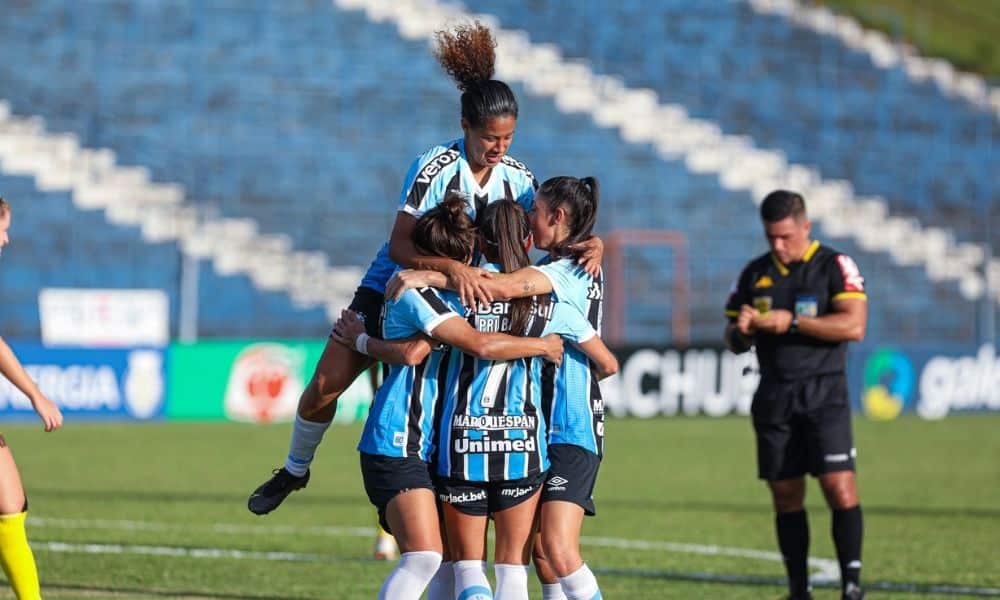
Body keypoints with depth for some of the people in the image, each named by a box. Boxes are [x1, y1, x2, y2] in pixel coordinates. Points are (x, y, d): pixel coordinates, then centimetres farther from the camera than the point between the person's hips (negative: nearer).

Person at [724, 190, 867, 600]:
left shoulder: (835, 267, -2)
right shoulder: (754, 274, 12)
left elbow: (854, 325, -15)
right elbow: (734, 342, 17)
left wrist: (792, 322, -18)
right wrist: (741, 331, -7)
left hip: (823, 395, -4)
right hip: (774, 398, 4)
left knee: (840, 488, -15)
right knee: (785, 496, 4)